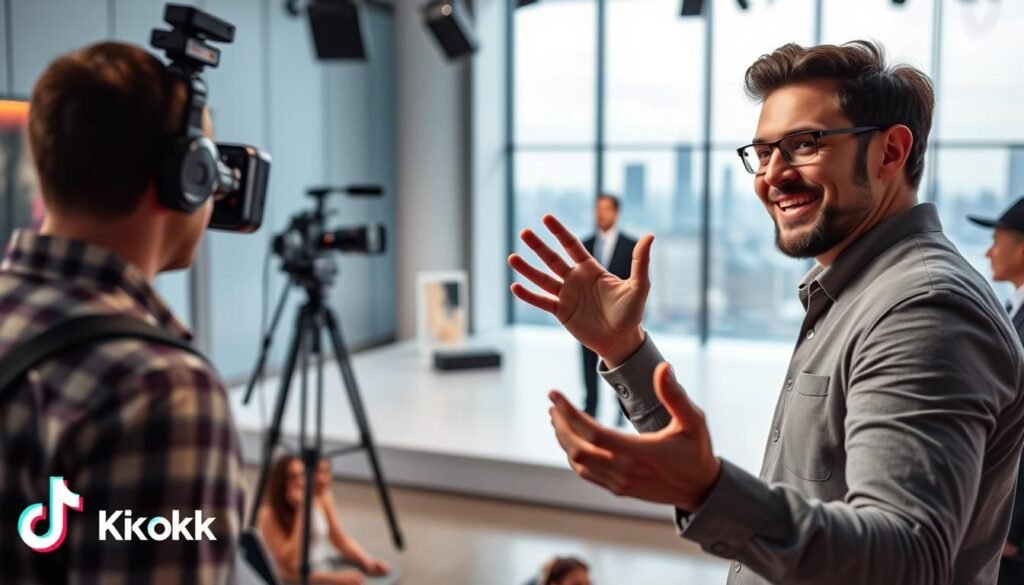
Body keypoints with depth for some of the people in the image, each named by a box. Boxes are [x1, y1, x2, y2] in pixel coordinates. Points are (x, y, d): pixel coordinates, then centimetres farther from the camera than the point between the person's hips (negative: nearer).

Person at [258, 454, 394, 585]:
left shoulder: (322, 497, -5)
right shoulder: (270, 514, -18)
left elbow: (341, 539, 4)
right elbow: (290, 565, -25)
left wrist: (367, 561, -14)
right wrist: (301, 512, -30)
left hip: (325, 561, 6)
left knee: (384, 572, -12)